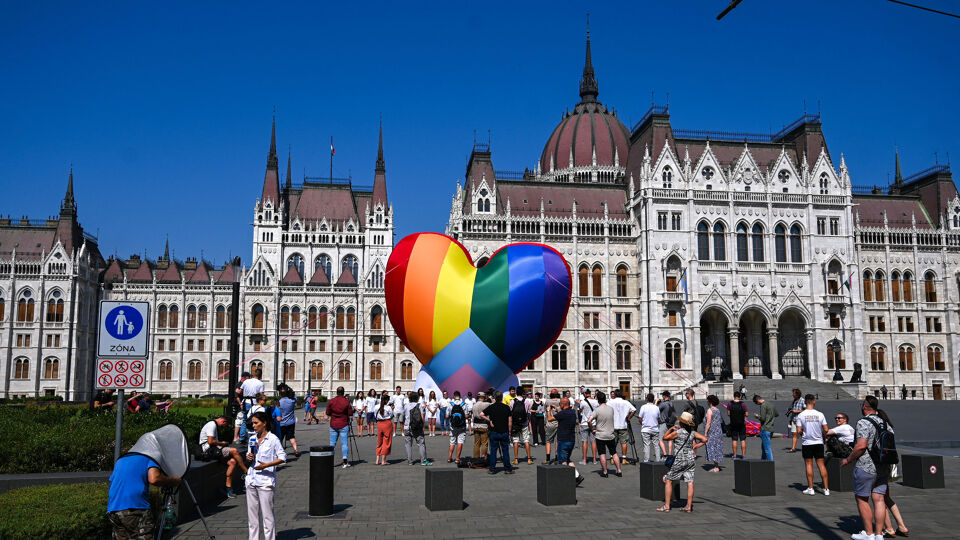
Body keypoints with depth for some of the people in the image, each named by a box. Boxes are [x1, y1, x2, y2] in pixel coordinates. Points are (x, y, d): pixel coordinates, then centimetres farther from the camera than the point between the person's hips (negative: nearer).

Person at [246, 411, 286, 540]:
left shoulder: (273, 439, -8)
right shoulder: (252, 439, 11)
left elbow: (282, 458, -9)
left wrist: (266, 465, -18)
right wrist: (248, 457, -1)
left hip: (266, 481, -6)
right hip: (252, 480, 6)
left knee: (267, 513, -4)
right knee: (252, 512, 11)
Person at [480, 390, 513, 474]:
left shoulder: (491, 407, -4)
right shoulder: (506, 407, -1)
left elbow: (481, 415, -11)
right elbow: (510, 421, 0)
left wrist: (489, 420, -1)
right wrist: (509, 431, 8)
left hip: (494, 432, -1)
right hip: (504, 432, 1)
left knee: (493, 451, 5)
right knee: (505, 451, 7)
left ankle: (492, 469, 6)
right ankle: (507, 469, 9)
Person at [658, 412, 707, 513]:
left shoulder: (678, 432, -12)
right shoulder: (693, 432, 2)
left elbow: (665, 437, 0)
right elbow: (705, 439, 5)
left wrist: (671, 428, 10)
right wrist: (695, 447, 7)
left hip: (679, 460, -5)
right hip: (691, 459, 5)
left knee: (668, 480, 6)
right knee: (690, 482, 5)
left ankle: (666, 506, 5)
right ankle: (689, 506, 7)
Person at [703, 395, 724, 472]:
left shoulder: (710, 410, -14)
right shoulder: (718, 410, 11)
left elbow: (708, 423, -18)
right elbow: (720, 421, 16)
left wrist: (705, 433, -14)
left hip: (712, 432, -8)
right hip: (719, 431, 8)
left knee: (713, 448, -4)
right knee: (717, 448, 12)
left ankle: (716, 467, -4)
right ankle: (717, 465, 16)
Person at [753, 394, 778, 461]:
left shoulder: (763, 405, -16)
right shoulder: (771, 404, 11)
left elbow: (762, 418, -20)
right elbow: (777, 414, 22)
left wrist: (757, 416, -2)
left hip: (765, 429, -9)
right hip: (771, 429, 9)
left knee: (767, 448, -4)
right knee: (763, 446, 20)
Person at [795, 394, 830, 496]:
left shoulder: (800, 415, -9)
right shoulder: (820, 414, -5)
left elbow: (799, 431, -10)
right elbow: (826, 430, -6)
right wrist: (821, 433, 15)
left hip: (807, 443, -1)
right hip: (819, 442, 2)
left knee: (809, 464, 5)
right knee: (821, 464, 7)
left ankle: (810, 488, 7)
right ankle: (826, 488, 7)